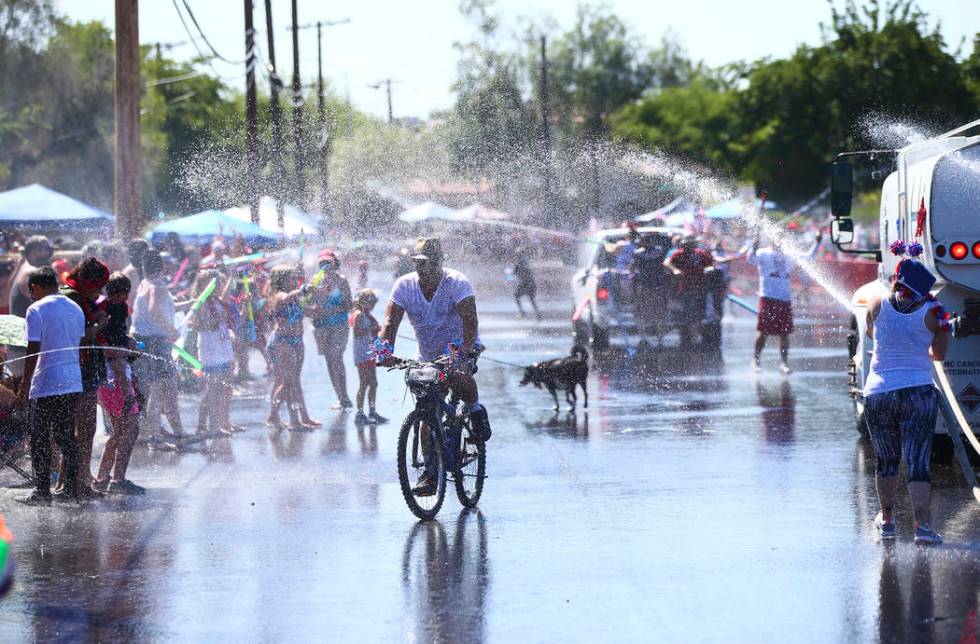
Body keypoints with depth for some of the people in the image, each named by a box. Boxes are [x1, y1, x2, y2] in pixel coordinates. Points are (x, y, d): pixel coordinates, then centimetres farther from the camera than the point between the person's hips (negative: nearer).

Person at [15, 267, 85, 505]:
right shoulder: (75, 308, 11)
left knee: (40, 439, 0)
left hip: (46, 384, -6)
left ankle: (42, 491, -2)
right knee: (66, 436, 13)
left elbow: (33, 351, -13)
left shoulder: (36, 310, -9)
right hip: (73, 382, 6)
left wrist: (24, 386, -10)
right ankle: (71, 488, 12)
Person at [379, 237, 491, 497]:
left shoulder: (457, 284, -22)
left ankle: (477, 412, -7)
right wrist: (386, 351, -38)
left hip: (461, 347, -4)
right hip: (428, 354, 4)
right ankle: (429, 473, 6)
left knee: (458, 378, -37)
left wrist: (463, 350, -50)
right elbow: (391, 322, -19)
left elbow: (470, 320, -33)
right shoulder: (405, 285, -12)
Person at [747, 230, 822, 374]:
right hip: (768, 298, -4)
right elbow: (751, 260, -20)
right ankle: (756, 360, 8)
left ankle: (784, 362, 10)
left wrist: (817, 243, 13)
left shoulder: (789, 255, 14)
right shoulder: (763, 253, 0)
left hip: (785, 299, 4)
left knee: (785, 333, 3)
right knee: (763, 331, -3)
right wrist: (754, 248, -39)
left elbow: (809, 257, 24)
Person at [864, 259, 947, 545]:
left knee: (886, 461, 18)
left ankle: (886, 519, 31)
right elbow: (939, 354, 4)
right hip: (918, 391, -2)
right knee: (918, 462, -5)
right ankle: (922, 524, -17)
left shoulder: (878, 305, 1)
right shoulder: (932, 312, -4)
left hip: (877, 393, 2)